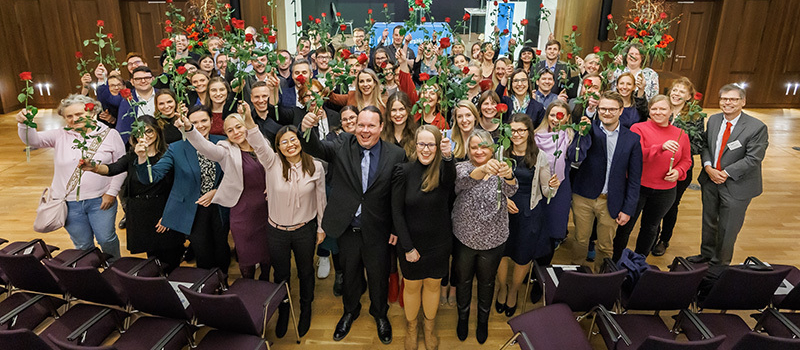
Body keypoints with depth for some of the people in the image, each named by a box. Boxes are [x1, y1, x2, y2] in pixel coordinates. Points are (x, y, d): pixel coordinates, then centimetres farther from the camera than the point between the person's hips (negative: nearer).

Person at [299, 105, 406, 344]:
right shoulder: (343, 145, -7)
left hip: (376, 231, -1)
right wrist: (306, 129, -42)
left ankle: (380, 314, 48)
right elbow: (316, 148, -21)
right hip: (347, 228, 1)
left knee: (378, 276, 19)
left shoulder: (396, 155, -11)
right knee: (349, 273, 23)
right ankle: (350, 311, 51)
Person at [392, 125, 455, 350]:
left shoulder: (443, 169, -10)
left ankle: (429, 326, 43)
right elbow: (397, 212, -10)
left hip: (438, 243, 1)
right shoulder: (403, 172, -13)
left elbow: (449, 180, -36)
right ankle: (411, 326, 42)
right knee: (412, 286, 16)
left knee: (433, 284, 18)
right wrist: (408, 247, -12)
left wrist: (448, 157, -56)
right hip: (411, 242, -1)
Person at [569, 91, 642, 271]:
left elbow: (634, 178, 1)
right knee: (580, 240, 13)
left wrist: (628, 209, -2)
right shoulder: (589, 129, -4)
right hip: (583, 197, 0)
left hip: (610, 202, 1)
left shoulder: (632, 139, -2)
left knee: (605, 246, 13)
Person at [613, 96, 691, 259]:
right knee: (625, 226, 8)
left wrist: (678, 171, -8)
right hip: (637, 188, -4)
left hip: (665, 192, 4)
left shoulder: (681, 135, 3)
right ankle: (616, 262, 27)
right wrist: (661, 147, -35)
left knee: (650, 228, 18)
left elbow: (686, 160, 13)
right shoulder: (638, 128, -10)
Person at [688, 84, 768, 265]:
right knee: (708, 221, 20)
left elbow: (753, 159, -18)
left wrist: (726, 173, -18)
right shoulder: (713, 120, 1)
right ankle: (706, 254, 40)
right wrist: (708, 167, -11)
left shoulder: (757, 128, -15)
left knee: (727, 228, 8)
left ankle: (720, 263, 28)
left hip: (736, 185, -5)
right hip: (710, 181, 5)